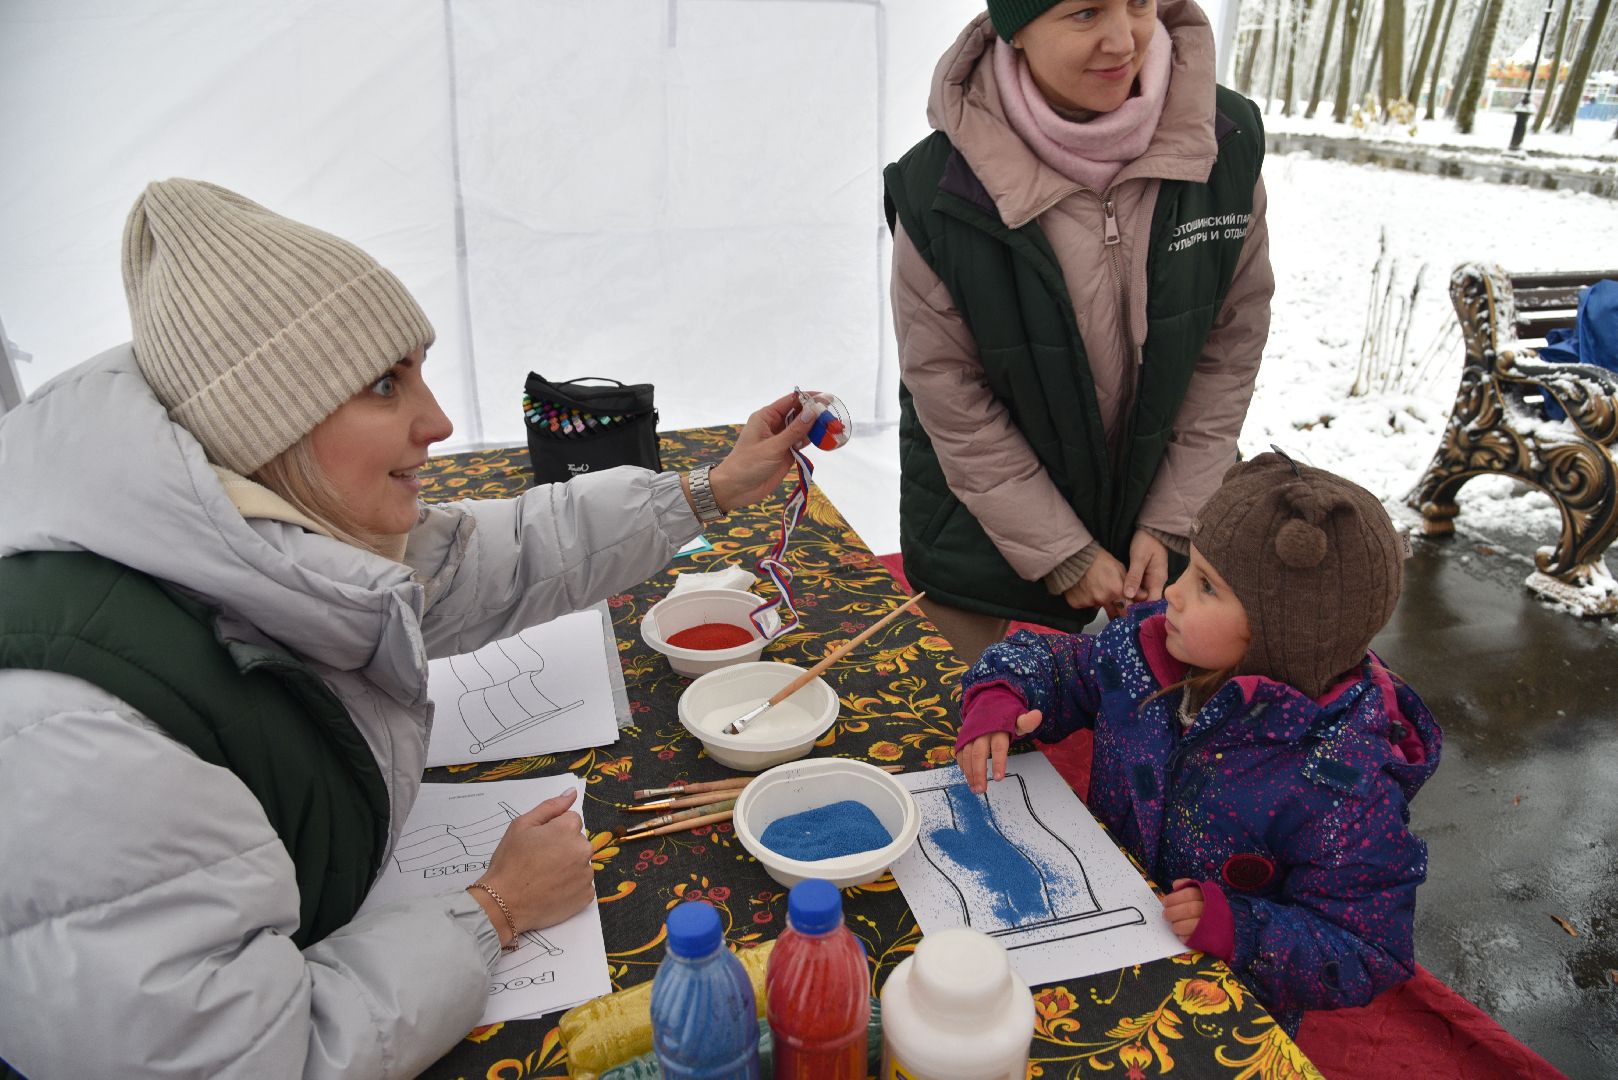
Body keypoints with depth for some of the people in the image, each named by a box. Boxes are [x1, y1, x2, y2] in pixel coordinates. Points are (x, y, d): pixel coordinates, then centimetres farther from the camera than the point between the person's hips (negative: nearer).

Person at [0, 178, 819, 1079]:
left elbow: (498, 559, 1)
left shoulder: (285, 541, -12)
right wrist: (498, 909, -20)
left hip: (341, 941, 6)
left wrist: (715, 490, 2)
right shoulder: (76, 739, -36)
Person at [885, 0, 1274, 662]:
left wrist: (1168, 525, -5)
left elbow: (1231, 348, -3)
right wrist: (1062, 555, -11)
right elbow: (947, 396, -15)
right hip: (980, 528, -2)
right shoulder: (939, 189, -21)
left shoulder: (1226, 145, -11)